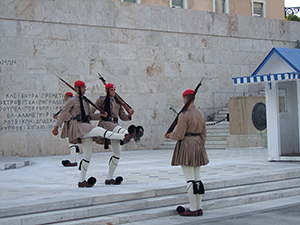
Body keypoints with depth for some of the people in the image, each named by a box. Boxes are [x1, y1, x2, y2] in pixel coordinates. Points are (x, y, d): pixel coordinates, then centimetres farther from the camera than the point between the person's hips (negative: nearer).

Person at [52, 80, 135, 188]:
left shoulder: (85, 101, 22)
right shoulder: (72, 101, 1)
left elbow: (90, 115, 22)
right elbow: (63, 114, 1)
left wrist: (101, 115, 6)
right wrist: (56, 127, -1)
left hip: (87, 127, 8)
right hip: (78, 126, -8)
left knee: (88, 156, 6)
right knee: (100, 130, -30)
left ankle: (81, 181, 11)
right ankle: (123, 137, -42)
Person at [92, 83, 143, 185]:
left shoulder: (117, 102, 24)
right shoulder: (102, 100, 9)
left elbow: (122, 117, 21)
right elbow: (91, 112, 7)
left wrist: (129, 115, 2)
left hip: (115, 124, 6)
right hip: (105, 123, -6)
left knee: (117, 153, 1)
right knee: (117, 128, -42)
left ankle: (109, 178, 8)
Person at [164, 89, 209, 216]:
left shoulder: (184, 115, -14)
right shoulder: (201, 115, 11)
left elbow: (179, 135, -15)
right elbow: (203, 135, 13)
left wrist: (169, 135, 4)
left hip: (186, 146, -8)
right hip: (197, 146, 8)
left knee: (190, 179, -5)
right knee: (197, 178, 10)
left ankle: (193, 209, -3)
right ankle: (199, 208, 14)